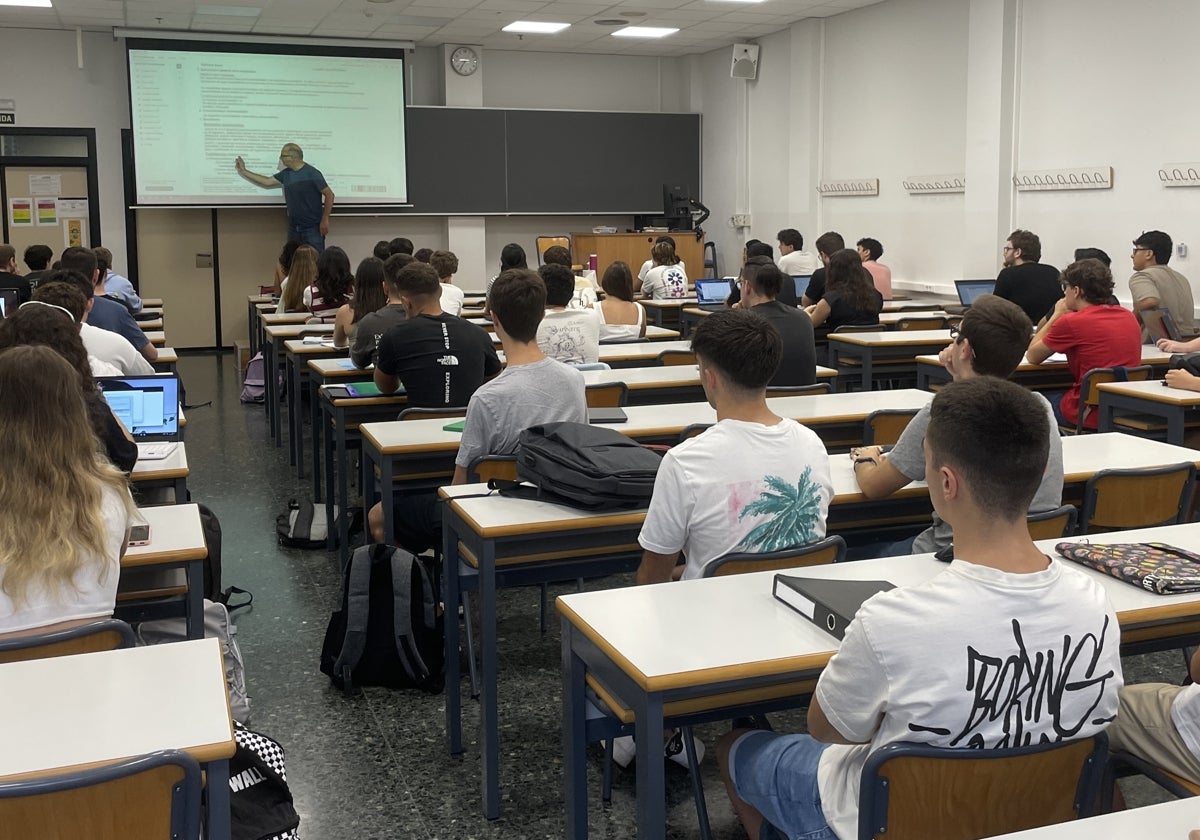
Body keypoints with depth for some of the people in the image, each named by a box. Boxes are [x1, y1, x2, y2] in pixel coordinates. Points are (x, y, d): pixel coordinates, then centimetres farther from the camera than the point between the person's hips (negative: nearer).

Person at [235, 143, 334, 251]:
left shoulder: (312, 173, -14)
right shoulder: (286, 173, 8)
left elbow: (329, 195, -13)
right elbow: (267, 182, 18)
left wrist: (325, 220, -14)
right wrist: (243, 171, 20)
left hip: (312, 228, -7)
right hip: (294, 228, 7)